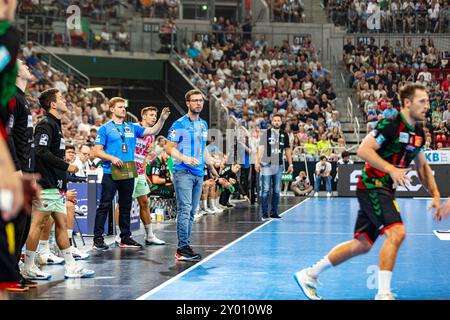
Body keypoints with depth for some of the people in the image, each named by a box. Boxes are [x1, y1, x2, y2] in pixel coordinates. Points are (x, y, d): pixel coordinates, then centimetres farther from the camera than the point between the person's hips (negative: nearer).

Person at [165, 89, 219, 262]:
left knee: (191, 212, 8)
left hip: (198, 174, 7)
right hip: (183, 172, -7)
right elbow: (169, 148, -9)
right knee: (185, 210, -13)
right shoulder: (179, 124, -6)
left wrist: (211, 167, 29)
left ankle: (185, 247, 13)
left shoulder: (203, 125, 16)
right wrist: (186, 159, -22)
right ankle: (183, 248, -13)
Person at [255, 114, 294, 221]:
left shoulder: (284, 135, 10)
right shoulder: (266, 133, 0)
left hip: (279, 166, 4)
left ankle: (274, 212, 13)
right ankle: (264, 214, -1)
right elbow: (261, 148, -4)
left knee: (277, 190, 6)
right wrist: (257, 162, -14)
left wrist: (290, 164, 10)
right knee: (266, 190, -3)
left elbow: (288, 150, 15)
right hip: (267, 165, -4)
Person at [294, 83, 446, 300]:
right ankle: (383, 294, -16)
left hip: (385, 190, 9)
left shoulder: (418, 133, 11)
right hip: (372, 186, -9)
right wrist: (391, 169, -27)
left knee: (362, 244, 10)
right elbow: (363, 150, -20)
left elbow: (422, 165, 22)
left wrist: (435, 195, 13)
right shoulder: (390, 124, -14)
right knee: (397, 232, -23)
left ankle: (309, 274, 21)